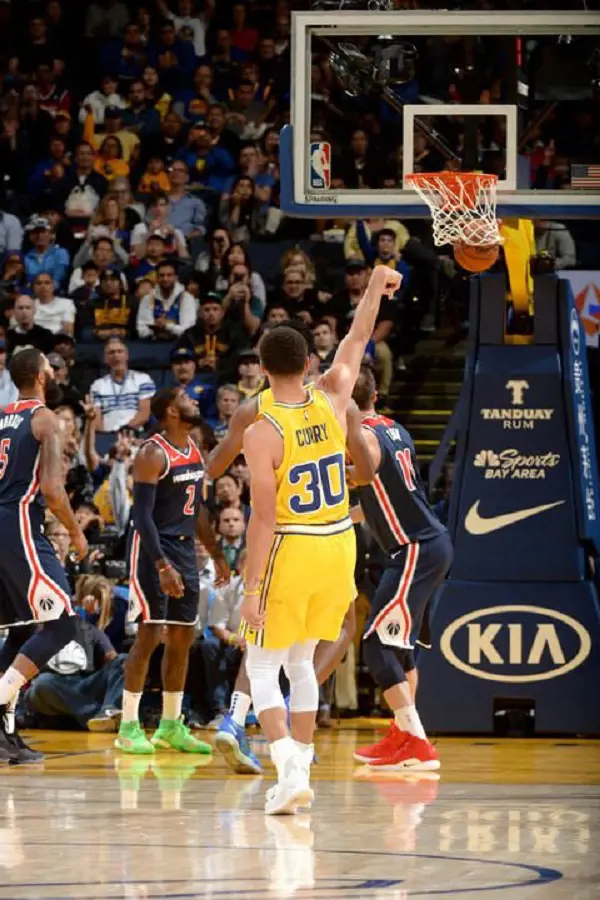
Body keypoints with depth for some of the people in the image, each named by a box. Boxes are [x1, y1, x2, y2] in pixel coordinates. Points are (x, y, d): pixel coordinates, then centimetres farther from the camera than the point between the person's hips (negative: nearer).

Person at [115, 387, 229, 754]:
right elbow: (142, 514, -19)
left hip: (185, 548, 8)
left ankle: (171, 726, 17)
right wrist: (162, 566, -26)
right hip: (155, 549, -8)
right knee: (149, 636, -9)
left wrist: (217, 555, 19)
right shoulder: (153, 454, -15)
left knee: (183, 638, 9)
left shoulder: (195, 450, 11)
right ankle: (129, 727, -4)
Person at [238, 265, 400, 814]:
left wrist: (251, 589, -13)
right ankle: (301, 769, 20)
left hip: (291, 552, -5)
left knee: (263, 667, 4)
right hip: (338, 547, 5)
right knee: (302, 662, 19)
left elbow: (264, 519, -18)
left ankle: (289, 762, -15)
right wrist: (376, 286, 29)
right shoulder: (331, 402, -3)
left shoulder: (262, 435, -17)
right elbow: (356, 341, 15)